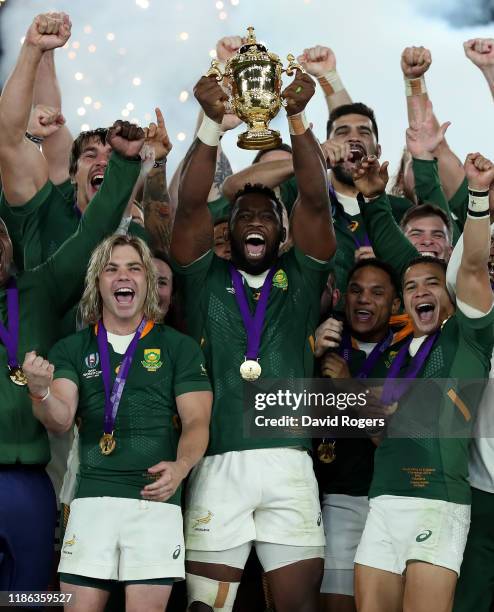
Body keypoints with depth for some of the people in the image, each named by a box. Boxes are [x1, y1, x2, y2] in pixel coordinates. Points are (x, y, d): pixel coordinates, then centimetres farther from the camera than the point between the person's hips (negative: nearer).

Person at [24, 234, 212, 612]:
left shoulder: (179, 347, 8)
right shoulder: (72, 349, 12)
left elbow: (196, 421, 2)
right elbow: (60, 420, -1)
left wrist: (180, 467, -19)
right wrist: (40, 393, -25)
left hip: (156, 498, -1)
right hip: (92, 498, 1)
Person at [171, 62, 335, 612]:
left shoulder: (299, 279, 12)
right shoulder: (205, 278, 11)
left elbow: (316, 201, 0)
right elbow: (190, 205, -2)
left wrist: (298, 117, -10)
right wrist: (211, 122, -13)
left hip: (290, 465, 1)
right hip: (218, 464, 0)